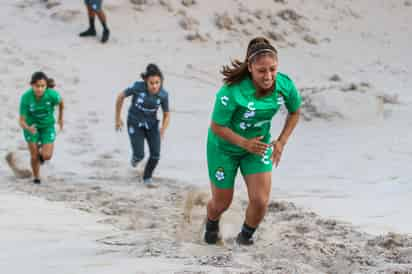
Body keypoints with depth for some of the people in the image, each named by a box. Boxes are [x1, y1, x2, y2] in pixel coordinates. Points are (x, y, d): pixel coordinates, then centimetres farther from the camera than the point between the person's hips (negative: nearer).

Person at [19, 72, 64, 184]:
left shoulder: (52, 95, -29)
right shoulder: (26, 98, -31)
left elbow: (61, 102, -4)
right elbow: (22, 121, -26)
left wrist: (60, 118, 12)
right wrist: (28, 128, -48)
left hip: (47, 126, 1)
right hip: (31, 126, -1)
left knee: (46, 156, -7)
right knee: (34, 156, 1)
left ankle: (42, 151, 31)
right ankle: (36, 177, 30)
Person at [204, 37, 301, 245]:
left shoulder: (285, 85, -22)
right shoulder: (233, 91, -36)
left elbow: (294, 112, 0)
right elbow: (217, 127, -25)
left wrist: (281, 141, -8)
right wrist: (245, 143, -33)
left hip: (259, 145, 3)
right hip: (224, 148, -3)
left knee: (260, 201, -10)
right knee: (222, 203, 13)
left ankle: (246, 236, 23)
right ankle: (211, 226, 51)